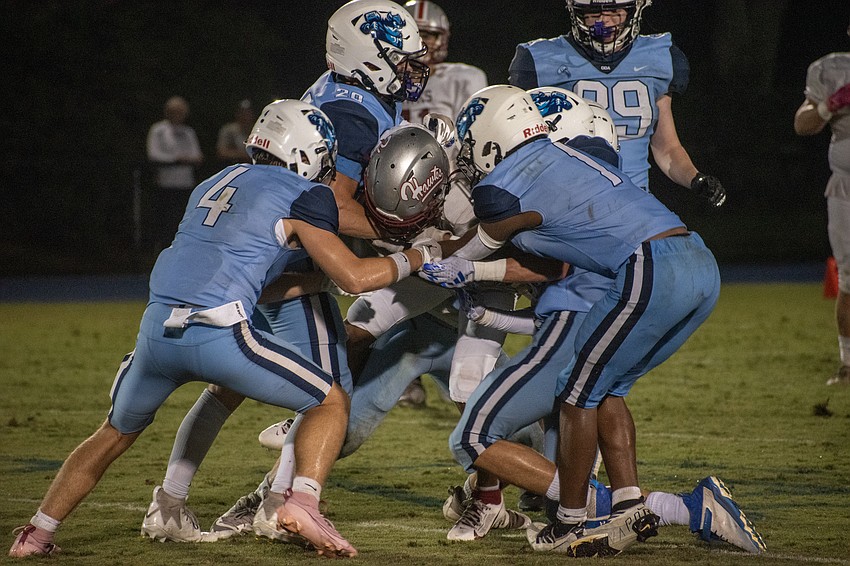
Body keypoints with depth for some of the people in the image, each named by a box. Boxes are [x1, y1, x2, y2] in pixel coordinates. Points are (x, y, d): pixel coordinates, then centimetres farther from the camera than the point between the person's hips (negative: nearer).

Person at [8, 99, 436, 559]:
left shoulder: (213, 185, 25)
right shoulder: (301, 195, 4)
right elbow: (354, 278, 3)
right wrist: (414, 258, 18)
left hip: (157, 329, 6)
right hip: (218, 335, -6)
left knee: (116, 432, 28)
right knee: (331, 402, 10)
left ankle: (36, 534, 27)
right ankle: (302, 501, -11)